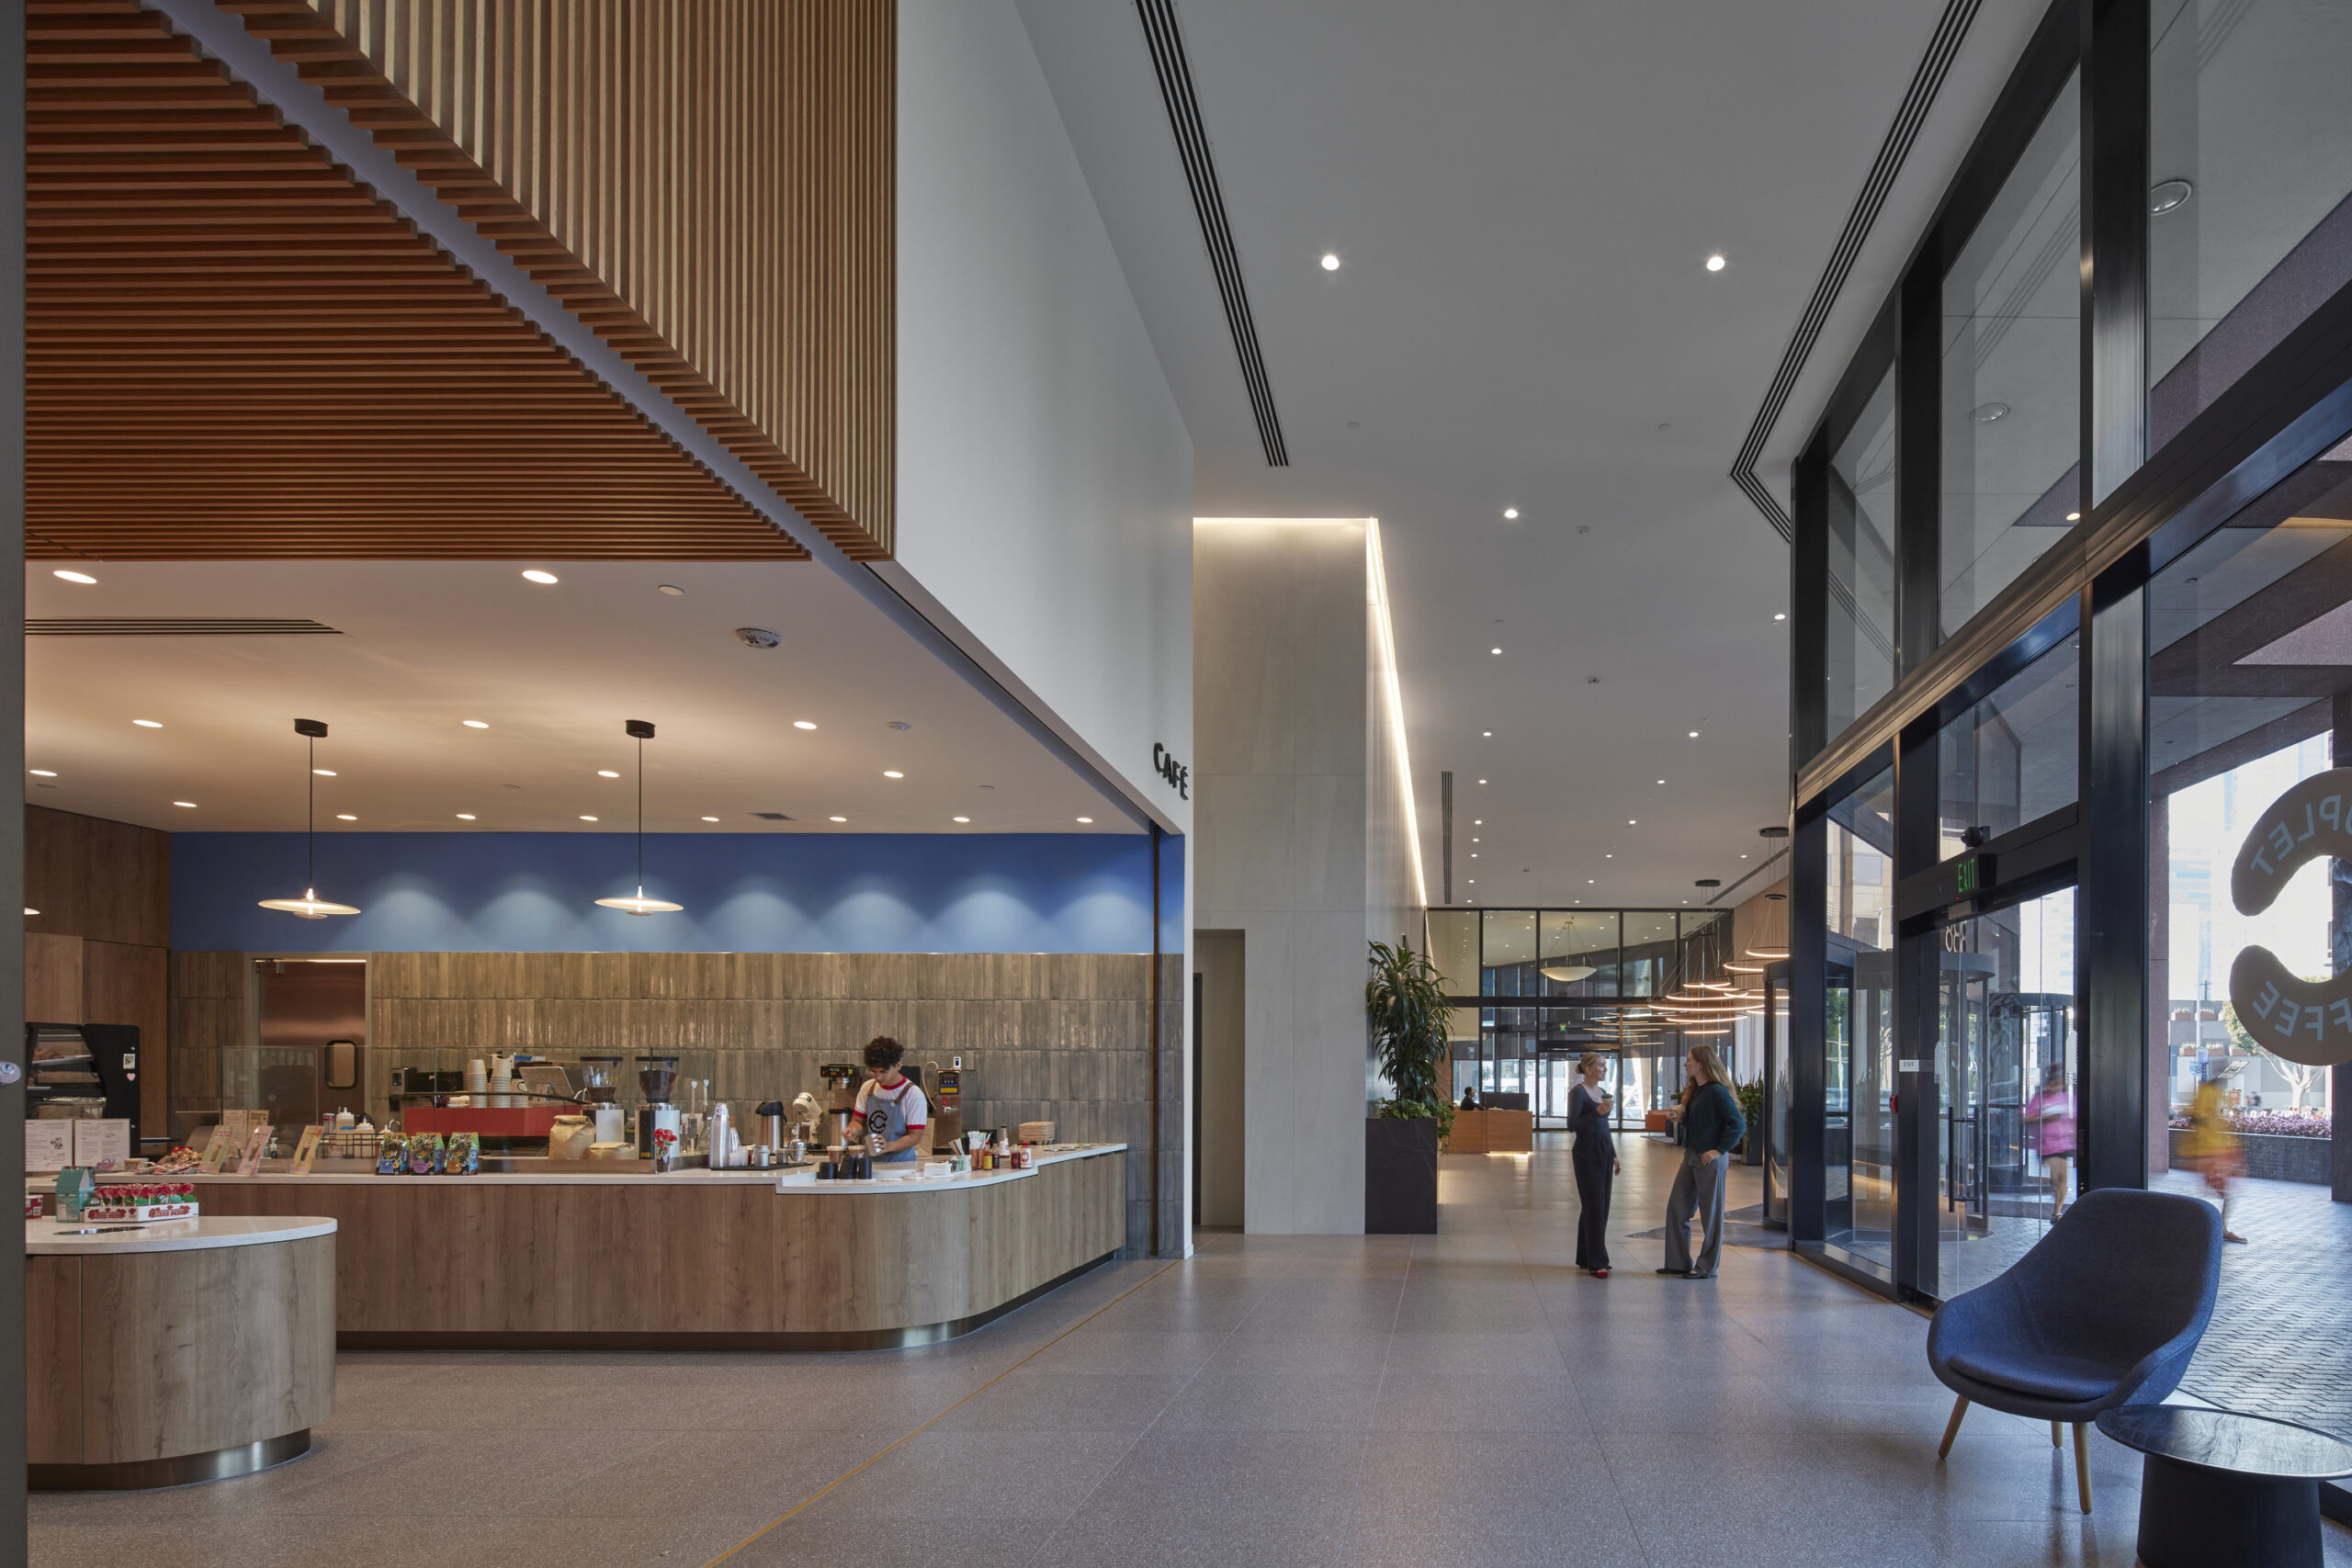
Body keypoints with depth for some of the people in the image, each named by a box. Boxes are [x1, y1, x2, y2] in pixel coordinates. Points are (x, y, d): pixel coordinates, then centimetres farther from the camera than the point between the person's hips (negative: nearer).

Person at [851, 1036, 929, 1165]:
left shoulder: (914, 1095, -6)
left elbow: (915, 1136, -7)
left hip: (900, 1162, -4)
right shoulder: (867, 1088, 11)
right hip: (871, 1161, 4)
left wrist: (888, 1146, -23)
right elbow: (859, 1121, 21)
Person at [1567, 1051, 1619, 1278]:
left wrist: (1613, 1155, 20)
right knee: (1594, 1207, -9)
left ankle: (1586, 1258, 17)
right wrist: (1597, 1112, -27)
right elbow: (1572, 1125, -18)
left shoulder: (1602, 1092, 14)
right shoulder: (1578, 1092, -11)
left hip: (1603, 1152, 9)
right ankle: (1596, 1263, -7)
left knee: (1601, 1206, 10)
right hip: (1586, 1153, -9)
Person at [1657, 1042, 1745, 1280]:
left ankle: (1707, 1268, 10)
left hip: (1710, 1161, -10)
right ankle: (1678, 1262, 18)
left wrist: (1720, 1150, -20)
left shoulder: (1717, 1092, -16)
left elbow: (1738, 1124, -20)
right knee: (1676, 1208, 10)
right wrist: (1682, 1117, 1)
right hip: (1691, 1158, 10)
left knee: (1710, 1214, 2)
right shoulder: (1695, 1091, 12)